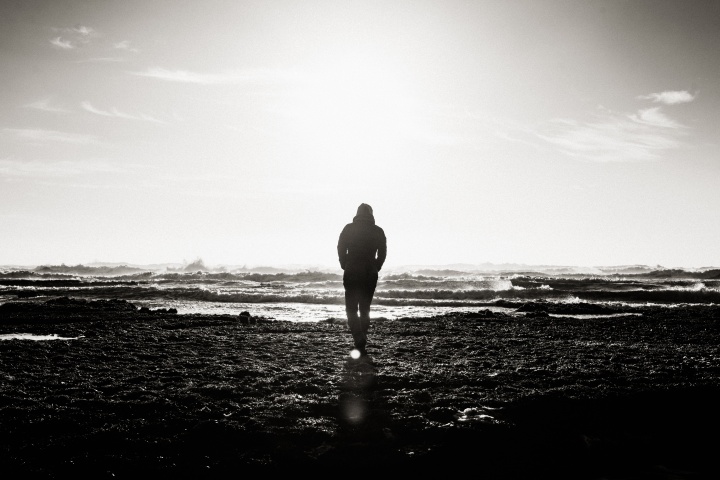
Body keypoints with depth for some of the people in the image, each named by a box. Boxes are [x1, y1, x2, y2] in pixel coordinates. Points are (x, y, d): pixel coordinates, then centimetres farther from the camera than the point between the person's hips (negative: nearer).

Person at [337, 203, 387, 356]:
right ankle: (361, 342, 15)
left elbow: (341, 250, -2)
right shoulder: (378, 231, 3)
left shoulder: (348, 229, -1)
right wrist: (375, 269, 12)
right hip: (370, 275, 2)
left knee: (351, 309, 2)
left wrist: (346, 267, 9)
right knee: (365, 309, 14)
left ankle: (359, 339, -17)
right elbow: (382, 254, 2)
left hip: (351, 274, -2)